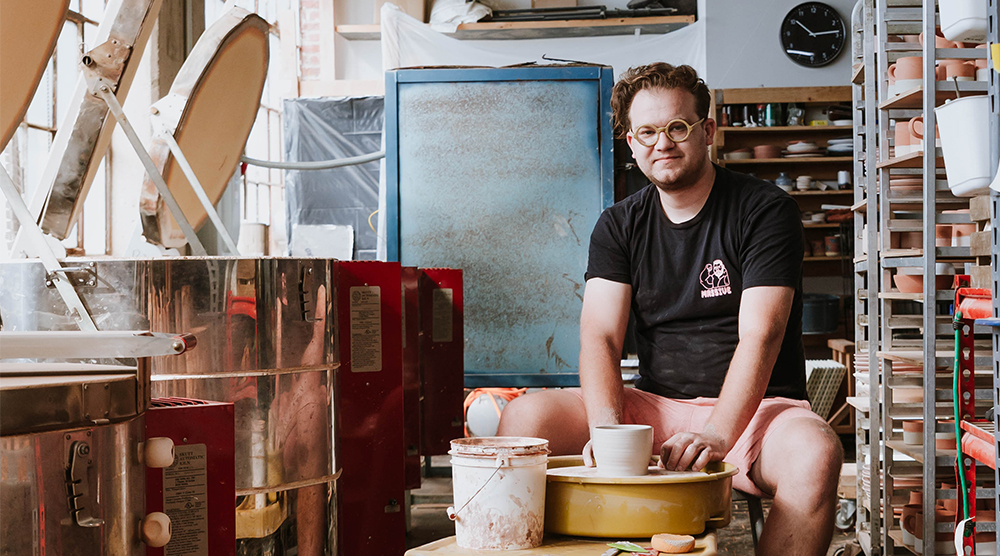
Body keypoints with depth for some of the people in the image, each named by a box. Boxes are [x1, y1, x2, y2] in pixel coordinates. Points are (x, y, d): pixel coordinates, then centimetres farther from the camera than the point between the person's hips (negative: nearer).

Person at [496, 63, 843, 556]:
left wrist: (717, 435, -32)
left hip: (754, 408, -3)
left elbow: (759, 337, -16)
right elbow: (599, 336, -4)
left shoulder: (765, 211, -4)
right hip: (654, 408, 3)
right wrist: (607, 429, -25)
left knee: (816, 452, -36)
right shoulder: (618, 226, 9)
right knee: (525, 417, -18)